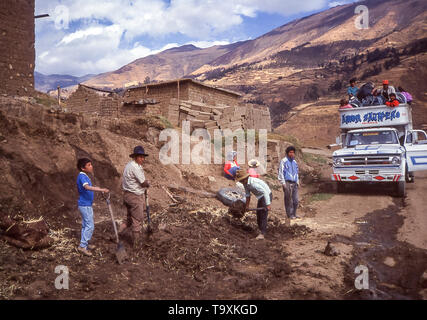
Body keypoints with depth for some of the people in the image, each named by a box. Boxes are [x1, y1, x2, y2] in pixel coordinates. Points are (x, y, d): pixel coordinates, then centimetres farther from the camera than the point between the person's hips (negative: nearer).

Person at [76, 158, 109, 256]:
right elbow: (87, 187, -37)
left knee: (85, 225, 17)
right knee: (90, 226, -7)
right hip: (85, 205, -10)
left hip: (87, 205, 10)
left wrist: (98, 189, 14)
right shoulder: (82, 176, -19)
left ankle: (85, 244, 26)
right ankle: (82, 246, -2)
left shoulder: (85, 176, 12)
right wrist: (101, 190, -42)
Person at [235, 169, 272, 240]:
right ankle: (261, 230, 30)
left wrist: (268, 204, -33)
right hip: (260, 197, 10)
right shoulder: (245, 184, -4)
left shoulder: (253, 183, -33)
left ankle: (262, 234, -7)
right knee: (258, 215, 15)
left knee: (263, 215, -11)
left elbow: (265, 192, -33)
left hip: (267, 196, -10)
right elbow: (248, 195, 10)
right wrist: (247, 206, 15)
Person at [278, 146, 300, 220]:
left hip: (294, 183, 6)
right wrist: (283, 183, -10)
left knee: (295, 200, 3)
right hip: (287, 183, -6)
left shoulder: (295, 162, 19)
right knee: (288, 199, -4)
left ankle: (294, 214, 14)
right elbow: (281, 172, -4)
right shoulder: (284, 161, -1)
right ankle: (290, 214, 3)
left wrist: (297, 182, 19)